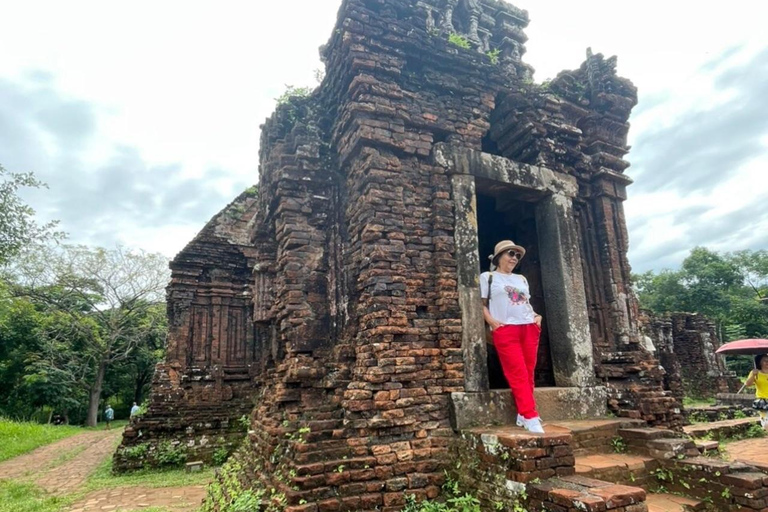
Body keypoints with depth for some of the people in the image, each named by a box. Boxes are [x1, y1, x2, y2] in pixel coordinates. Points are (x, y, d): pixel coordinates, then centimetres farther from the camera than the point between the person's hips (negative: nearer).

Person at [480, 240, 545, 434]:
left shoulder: (521, 279, 25)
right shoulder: (488, 277, 8)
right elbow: (482, 304, 3)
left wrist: (537, 316, 7)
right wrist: (492, 322, -12)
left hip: (529, 328, 6)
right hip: (505, 330, -6)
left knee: (528, 373, 4)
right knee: (518, 374, -10)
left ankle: (523, 414, 14)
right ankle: (531, 418, -8)